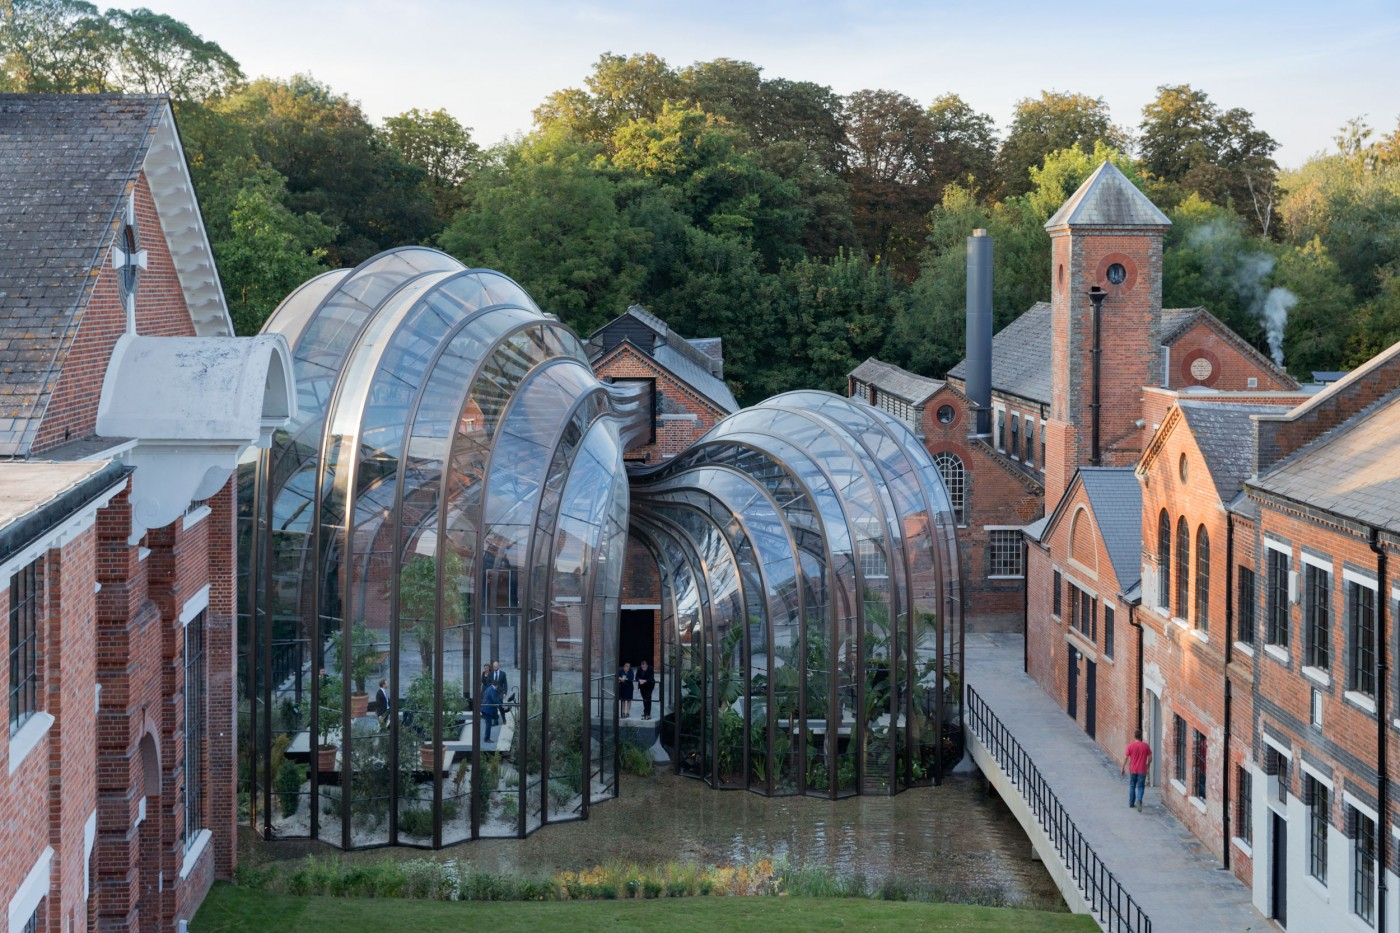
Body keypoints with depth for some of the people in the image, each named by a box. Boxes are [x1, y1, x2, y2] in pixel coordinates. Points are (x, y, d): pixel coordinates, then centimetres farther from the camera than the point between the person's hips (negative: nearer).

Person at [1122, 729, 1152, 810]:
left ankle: (1131, 803, 23)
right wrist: (1147, 765, 19)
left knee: (1132, 786, 16)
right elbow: (1150, 758, -1)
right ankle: (1139, 799, -23)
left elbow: (1126, 758, -3)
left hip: (1132, 770, 1)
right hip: (1142, 770, -1)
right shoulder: (1146, 746, -5)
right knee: (1140, 787, 2)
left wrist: (1122, 768, 8)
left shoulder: (1130, 745, -7)